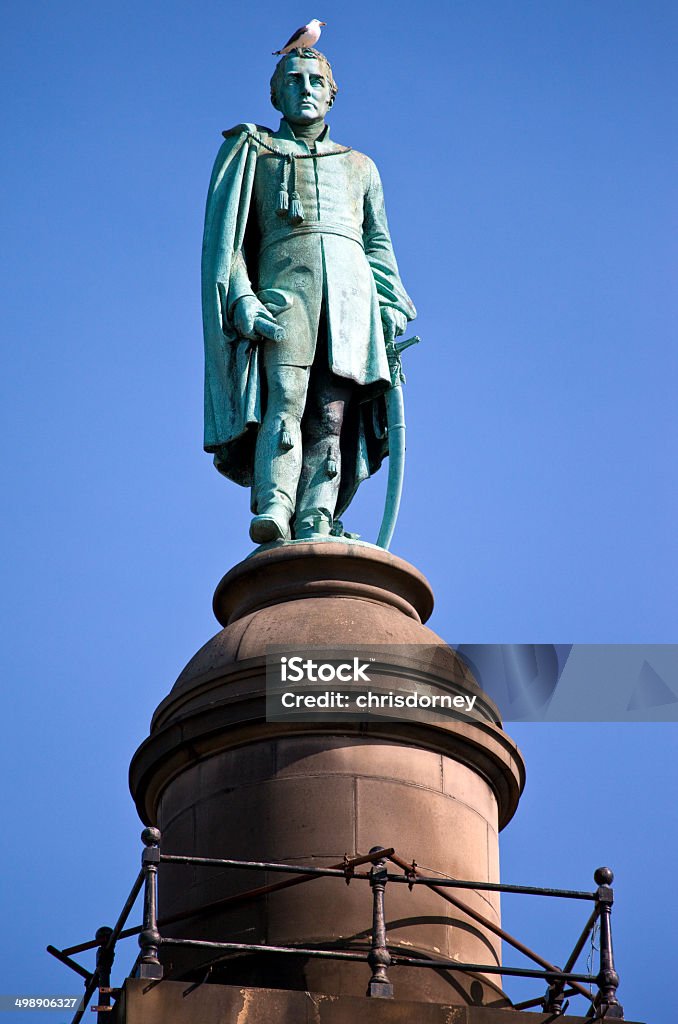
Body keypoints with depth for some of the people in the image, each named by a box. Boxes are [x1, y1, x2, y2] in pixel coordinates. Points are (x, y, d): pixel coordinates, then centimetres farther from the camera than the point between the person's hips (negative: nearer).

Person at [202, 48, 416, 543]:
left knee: (332, 415, -14)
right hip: (285, 280, -2)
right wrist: (241, 299, -6)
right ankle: (274, 510, -39)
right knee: (286, 399, -24)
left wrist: (390, 310, 8)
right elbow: (224, 237, 10)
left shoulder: (360, 166, 31)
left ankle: (315, 528, -27)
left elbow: (378, 245, 24)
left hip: (352, 294, 3)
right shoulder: (252, 150, 21)